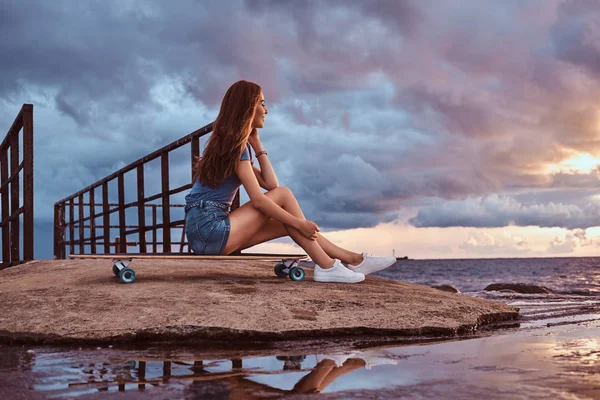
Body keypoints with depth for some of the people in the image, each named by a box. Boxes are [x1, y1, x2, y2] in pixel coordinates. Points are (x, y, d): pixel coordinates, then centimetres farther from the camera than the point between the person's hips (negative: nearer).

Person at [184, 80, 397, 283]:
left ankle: (352, 258, 6)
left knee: (288, 221, 7)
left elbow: (270, 184, 13)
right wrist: (299, 223, -12)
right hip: (209, 227, -9)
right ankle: (326, 266, -10)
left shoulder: (230, 142, 20)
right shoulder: (235, 142, -10)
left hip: (205, 232, 9)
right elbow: (258, 199, -16)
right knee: (283, 194, -9)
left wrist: (257, 145, 14)